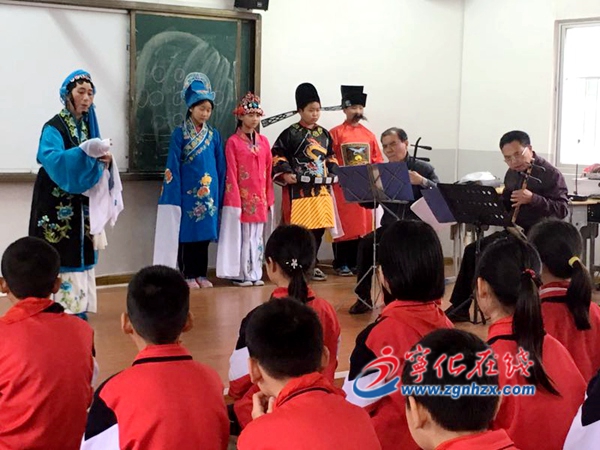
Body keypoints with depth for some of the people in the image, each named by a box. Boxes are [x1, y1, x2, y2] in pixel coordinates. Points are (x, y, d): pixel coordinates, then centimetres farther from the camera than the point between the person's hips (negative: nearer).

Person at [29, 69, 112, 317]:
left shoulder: (88, 126, 11)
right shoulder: (53, 128, -10)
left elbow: (91, 167, 12)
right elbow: (51, 159, -28)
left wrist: (103, 160, -11)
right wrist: (85, 151, -39)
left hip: (81, 206, 7)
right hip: (58, 206, -7)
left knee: (79, 254, 7)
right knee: (60, 257, -9)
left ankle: (77, 309, 13)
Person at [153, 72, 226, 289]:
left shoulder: (214, 135, 8)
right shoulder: (179, 133, -3)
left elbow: (221, 166, 11)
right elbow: (173, 167, -6)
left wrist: (219, 194, 7)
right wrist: (175, 196, -11)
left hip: (209, 192, 4)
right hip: (188, 191, -3)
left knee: (205, 232, 7)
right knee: (188, 232, 1)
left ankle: (201, 274, 15)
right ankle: (189, 275, 9)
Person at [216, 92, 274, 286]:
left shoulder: (263, 142, 10)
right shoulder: (233, 142, -5)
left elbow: (268, 172, 11)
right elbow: (231, 174, -8)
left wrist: (269, 198, 8)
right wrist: (235, 201, -13)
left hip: (260, 197, 5)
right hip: (242, 196, -5)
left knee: (257, 236, 9)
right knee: (242, 236, 0)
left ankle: (255, 274, 16)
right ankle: (241, 275, 7)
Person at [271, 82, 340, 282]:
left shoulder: (324, 134, 14)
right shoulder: (291, 133, -4)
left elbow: (331, 156, 22)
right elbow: (277, 155, -4)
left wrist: (333, 173, 9)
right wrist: (285, 172, -15)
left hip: (321, 189, 6)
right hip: (299, 189, -6)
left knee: (319, 227, 7)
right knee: (299, 228, -7)